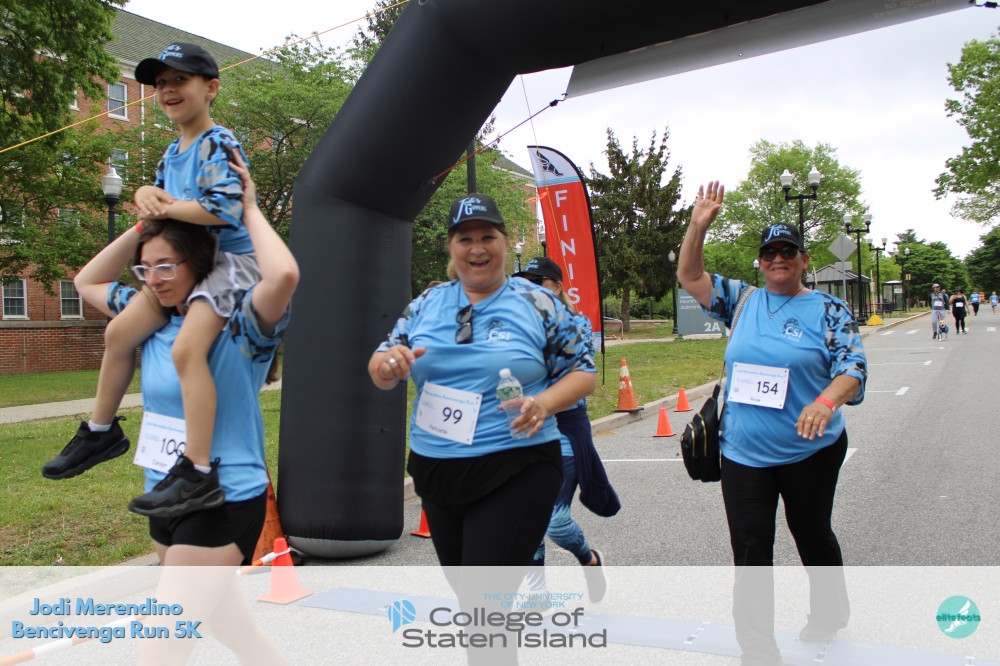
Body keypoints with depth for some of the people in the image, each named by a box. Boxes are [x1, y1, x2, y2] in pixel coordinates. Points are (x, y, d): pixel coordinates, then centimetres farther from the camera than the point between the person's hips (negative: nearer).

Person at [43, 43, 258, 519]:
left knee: (187, 348, -28)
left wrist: (165, 207, -13)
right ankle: (101, 432, 27)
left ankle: (199, 477, -27)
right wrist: (148, 195, 1)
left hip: (229, 260, -10)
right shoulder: (172, 152, 16)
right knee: (120, 331, 9)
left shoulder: (217, 144, -12)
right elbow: (155, 190, 25)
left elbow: (224, 210, -26)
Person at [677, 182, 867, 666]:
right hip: (743, 452, 2)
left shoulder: (827, 310, -3)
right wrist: (698, 225, -8)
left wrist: (828, 400, -32)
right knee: (750, 552, 1)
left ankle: (829, 612, 49)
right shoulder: (743, 300, 5)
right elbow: (690, 277, 3)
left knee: (811, 534, 20)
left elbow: (853, 366, -11)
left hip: (810, 449, -1)